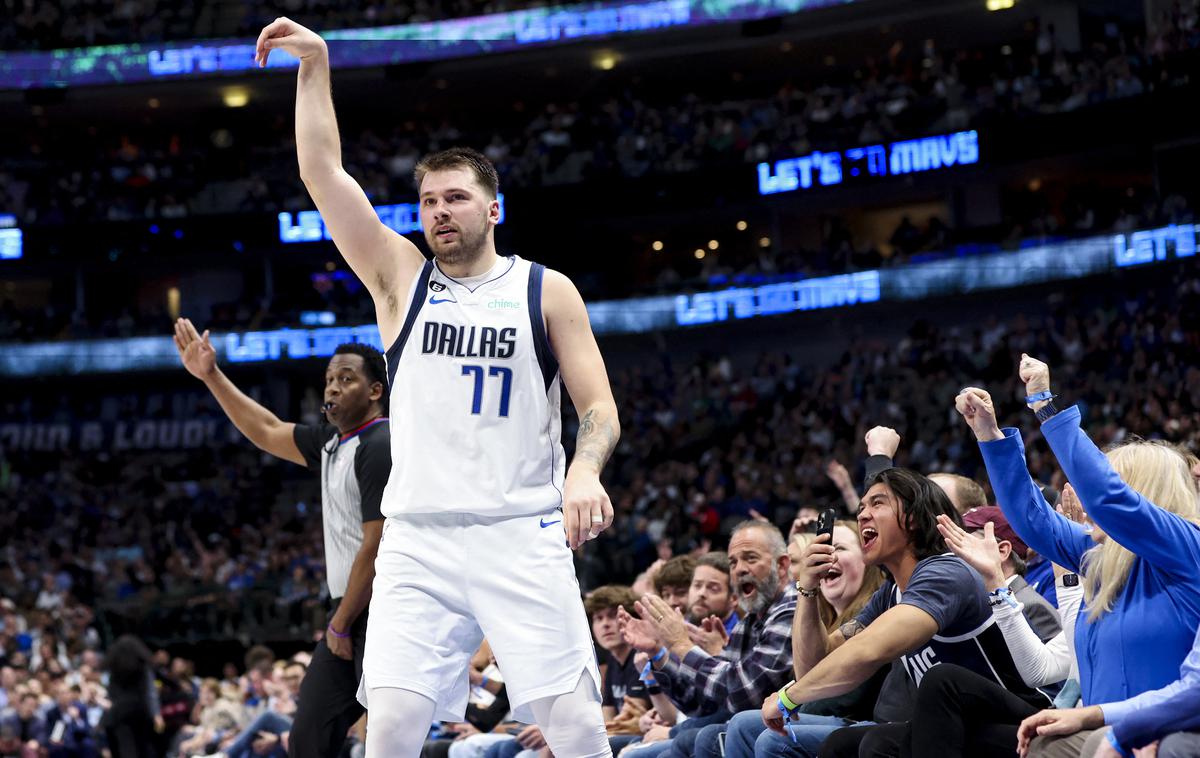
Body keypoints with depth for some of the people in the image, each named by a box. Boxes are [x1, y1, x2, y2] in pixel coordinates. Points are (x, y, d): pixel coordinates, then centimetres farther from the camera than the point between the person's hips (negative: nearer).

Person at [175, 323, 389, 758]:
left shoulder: (381, 447, -14)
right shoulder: (332, 442, 14)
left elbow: (376, 549, -17)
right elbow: (266, 432, 29)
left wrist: (340, 625, -11)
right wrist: (211, 376, 29)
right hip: (349, 613, 9)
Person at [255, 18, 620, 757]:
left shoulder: (547, 291, 7)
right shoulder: (401, 277, 10)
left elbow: (600, 407, 2)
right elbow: (324, 173, 3)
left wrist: (585, 473, -18)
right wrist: (315, 66, -2)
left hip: (524, 536, -1)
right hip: (419, 539, 1)